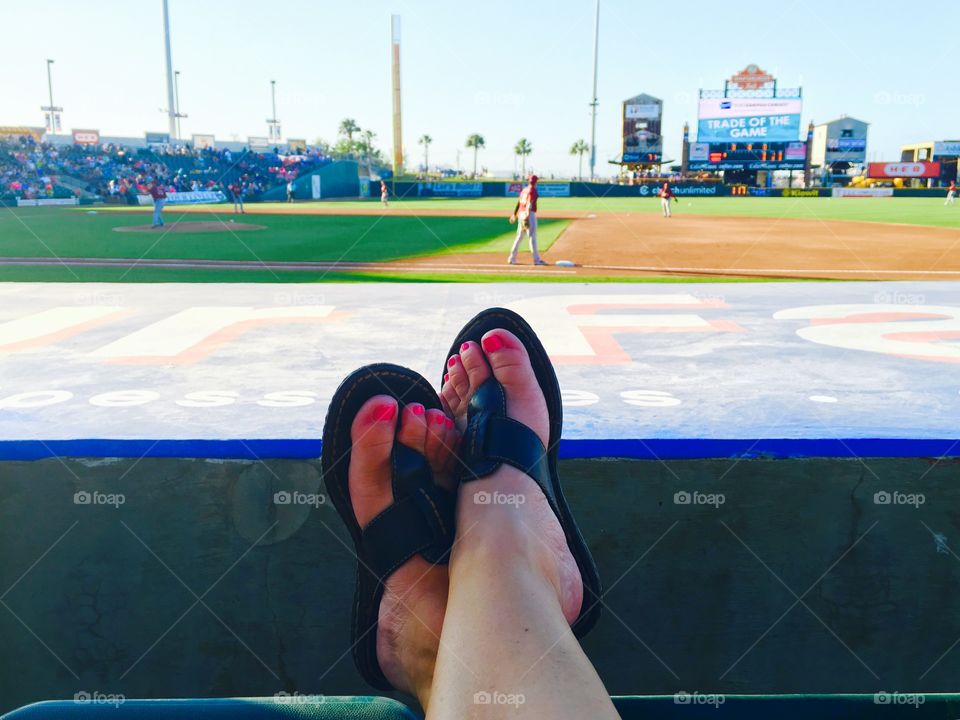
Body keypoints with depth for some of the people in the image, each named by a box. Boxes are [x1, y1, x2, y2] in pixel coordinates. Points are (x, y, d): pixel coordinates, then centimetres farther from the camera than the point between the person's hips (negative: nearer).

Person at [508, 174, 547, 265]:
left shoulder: (524, 190, 16)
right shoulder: (533, 190, -9)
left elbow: (518, 202, 19)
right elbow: (529, 203, -21)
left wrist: (514, 214, 26)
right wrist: (528, 216, -29)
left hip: (521, 214, 8)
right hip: (530, 214, -8)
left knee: (519, 236, 14)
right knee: (532, 236, -9)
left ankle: (512, 258, 14)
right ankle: (537, 259, -11)